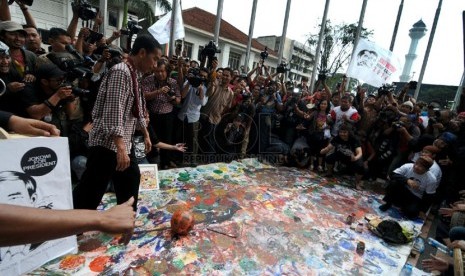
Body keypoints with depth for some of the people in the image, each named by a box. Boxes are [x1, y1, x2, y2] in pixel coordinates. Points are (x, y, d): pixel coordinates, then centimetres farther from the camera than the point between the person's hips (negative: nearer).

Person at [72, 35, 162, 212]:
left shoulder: (134, 75, 13)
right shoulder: (121, 72, -17)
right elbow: (113, 114, -26)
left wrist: (146, 134, 25)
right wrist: (120, 148, -31)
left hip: (124, 143, 10)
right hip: (108, 144, -10)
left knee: (131, 183, 19)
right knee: (88, 196, -1)